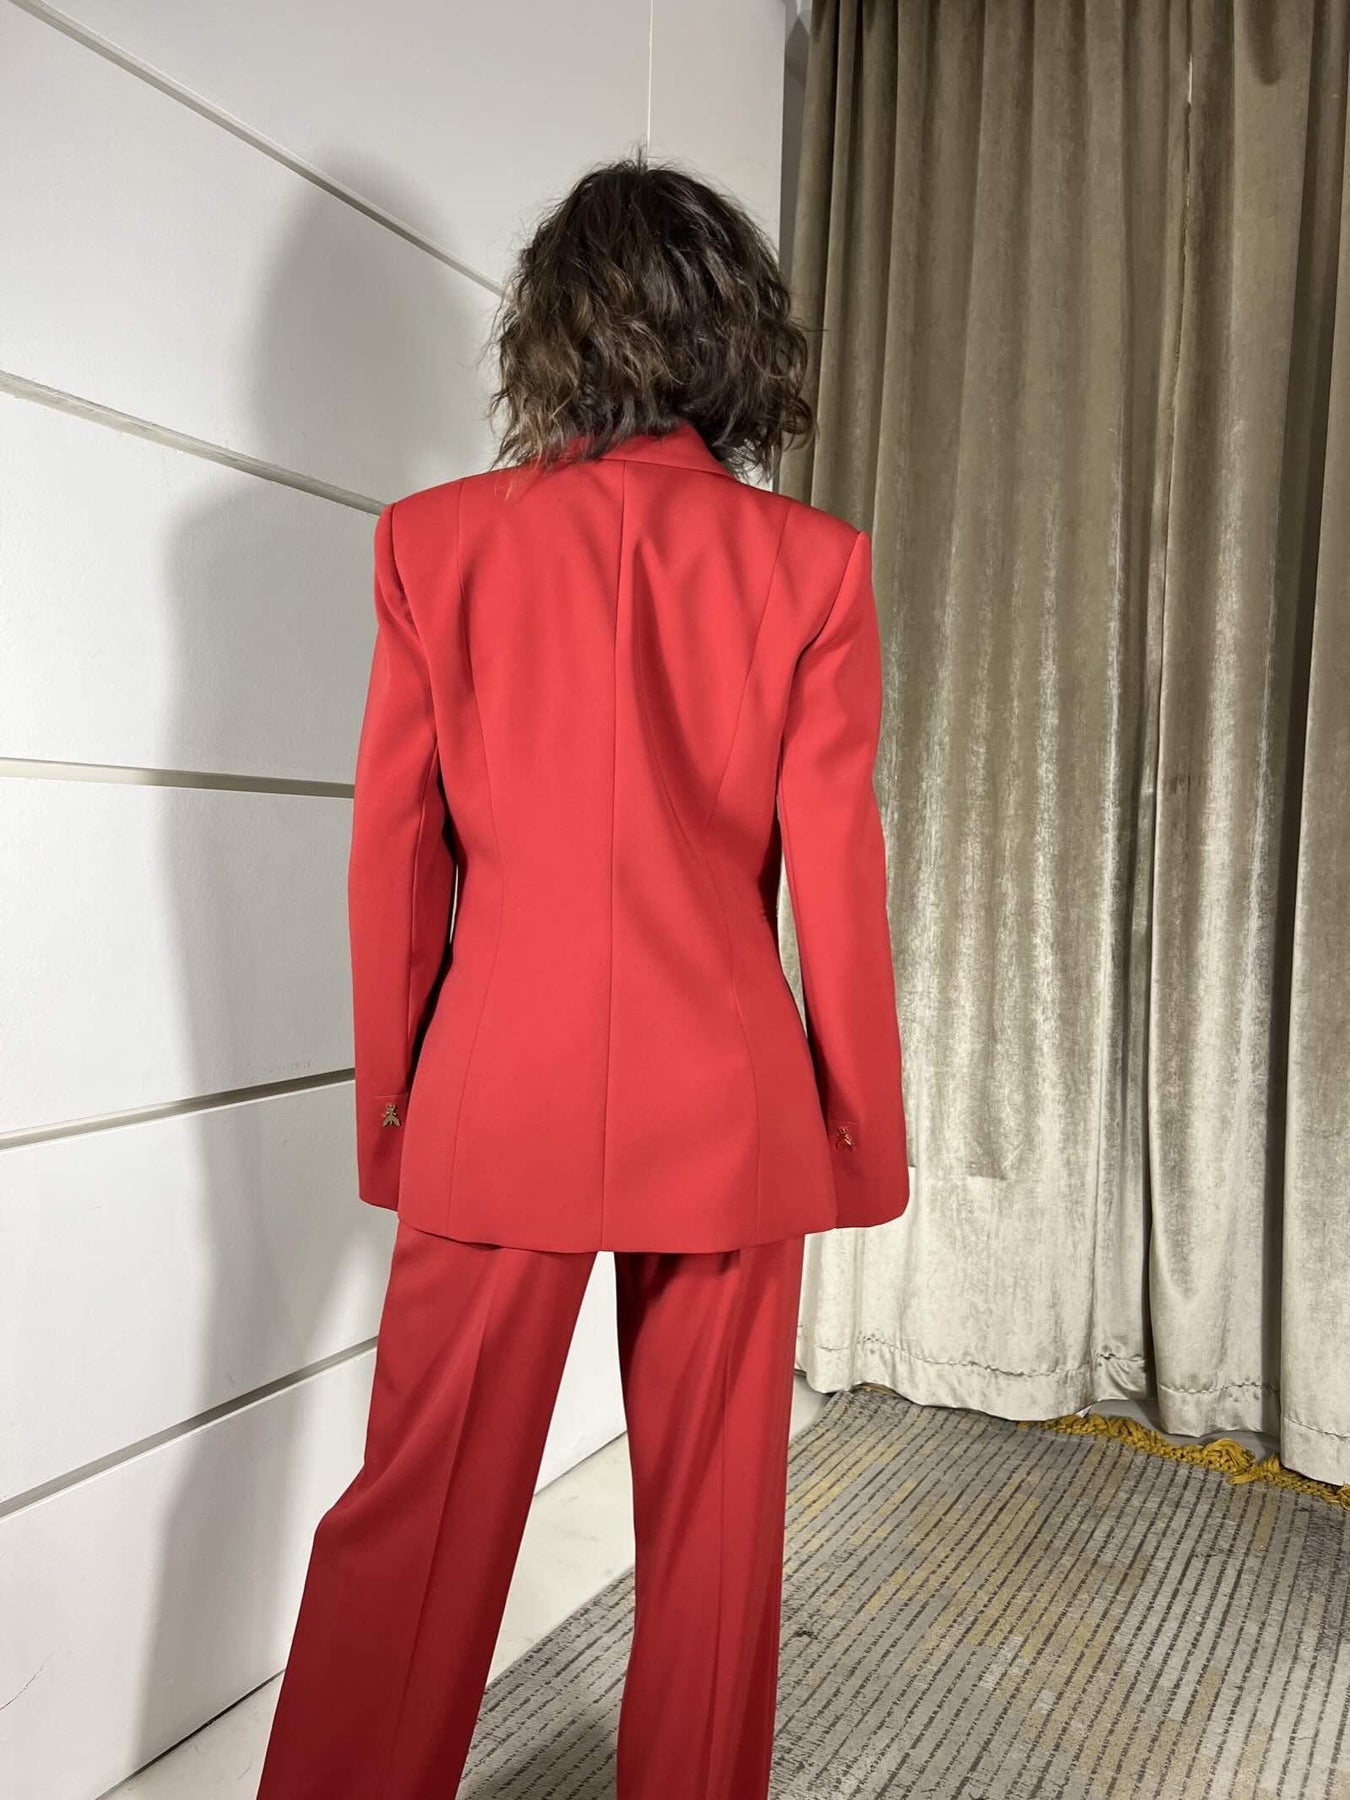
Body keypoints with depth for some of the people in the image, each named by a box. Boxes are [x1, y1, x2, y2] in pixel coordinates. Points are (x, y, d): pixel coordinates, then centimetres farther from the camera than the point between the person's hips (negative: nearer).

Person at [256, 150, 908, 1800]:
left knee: (417, 1510, 14)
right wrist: (859, 1130, 7)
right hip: (727, 1104, 0)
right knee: (712, 1518, 18)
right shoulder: (811, 565, -4)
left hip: (497, 1102, 1)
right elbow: (834, 876, -4)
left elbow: (391, 857, 0)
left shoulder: (436, 539, -2)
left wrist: (391, 1100, 11)